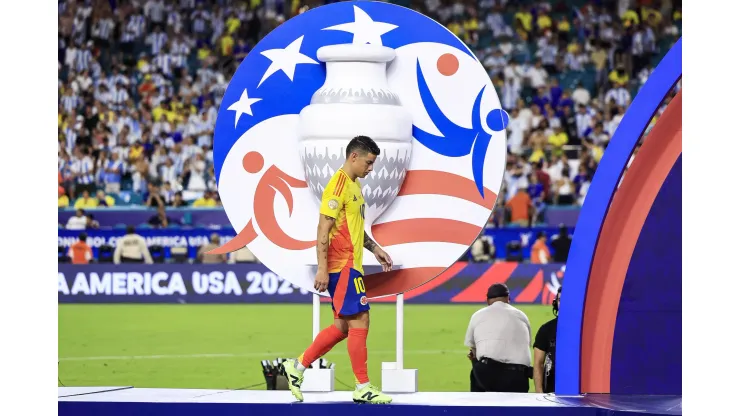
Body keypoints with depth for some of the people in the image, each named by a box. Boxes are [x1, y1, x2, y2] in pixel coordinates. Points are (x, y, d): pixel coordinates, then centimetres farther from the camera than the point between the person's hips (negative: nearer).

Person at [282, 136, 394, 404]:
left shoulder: (355, 185, 16)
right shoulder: (339, 185, -14)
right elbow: (324, 228, -18)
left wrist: (374, 248, 20)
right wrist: (322, 269, -21)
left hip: (350, 265, 10)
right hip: (342, 265, -10)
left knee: (343, 326, 11)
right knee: (359, 321, -8)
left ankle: (298, 367, 18)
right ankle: (363, 388, -4)